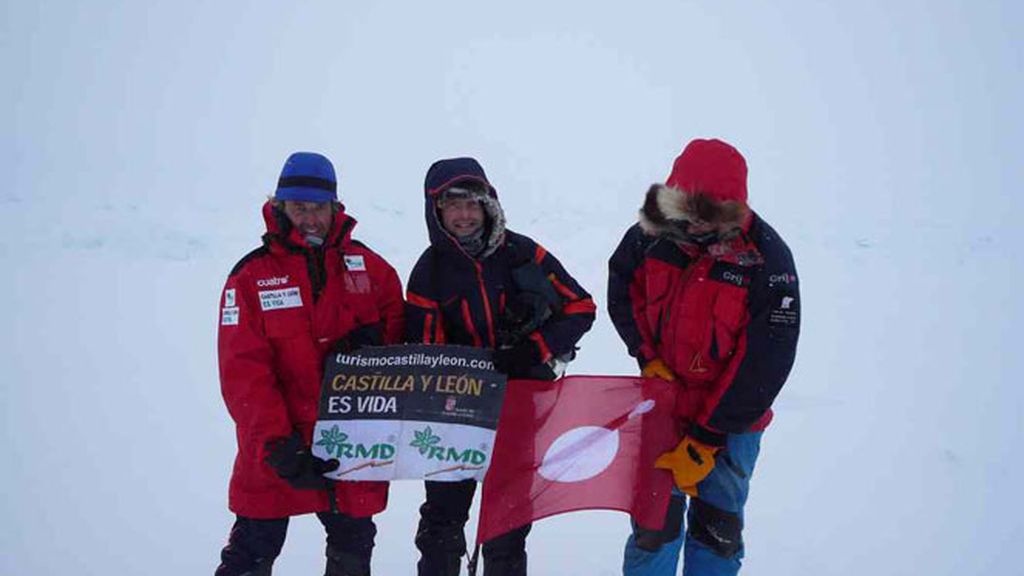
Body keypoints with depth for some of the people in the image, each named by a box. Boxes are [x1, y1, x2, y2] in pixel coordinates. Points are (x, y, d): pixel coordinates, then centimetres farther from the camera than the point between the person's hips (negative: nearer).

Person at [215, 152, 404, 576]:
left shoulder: (365, 264, 4)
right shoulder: (250, 277, -5)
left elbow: (397, 326, 10)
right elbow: (243, 370, -11)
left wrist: (370, 345, -14)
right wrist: (275, 444, -21)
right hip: (278, 445, -2)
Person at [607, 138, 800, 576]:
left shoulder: (767, 260, -20)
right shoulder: (651, 234, -11)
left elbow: (764, 365, -18)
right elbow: (622, 291, 10)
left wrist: (703, 440, -18)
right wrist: (648, 358, -4)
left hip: (730, 418, -2)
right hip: (663, 404, 2)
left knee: (718, 528, 8)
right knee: (656, 519, 5)